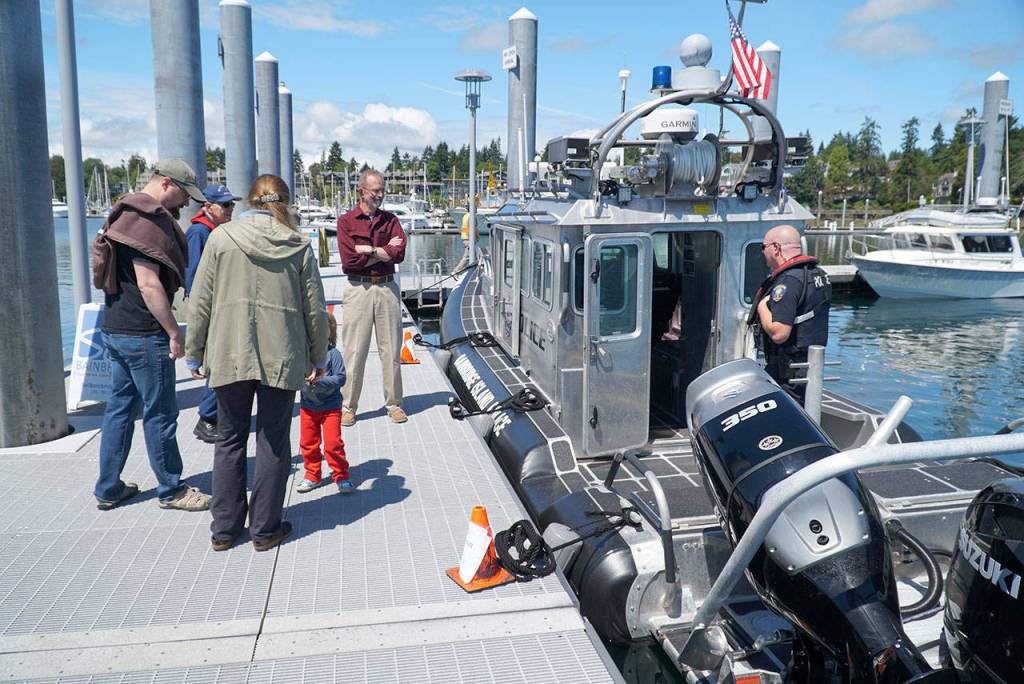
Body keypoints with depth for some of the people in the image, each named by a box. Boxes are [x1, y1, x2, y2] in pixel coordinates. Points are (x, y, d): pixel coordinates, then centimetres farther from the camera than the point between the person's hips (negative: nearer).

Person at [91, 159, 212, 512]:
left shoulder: (126, 212, 16)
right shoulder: (149, 218, -16)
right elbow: (149, 284, -22)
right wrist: (174, 332, -17)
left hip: (115, 328, 10)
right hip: (143, 335, -10)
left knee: (120, 408, 16)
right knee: (160, 413, 1)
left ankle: (108, 489, 25)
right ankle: (171, 490, 13)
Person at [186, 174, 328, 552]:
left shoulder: (221, 238, 0)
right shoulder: (298, 245, 0)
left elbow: (200, 303, 1)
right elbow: (314, 308, 3)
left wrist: (194, 354, 10)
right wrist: (318, 358, 14)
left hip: (229, 356, 1)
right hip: (282, 358, 0)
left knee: (229, 440, 14)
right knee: (274, 443, 9)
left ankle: (224, 529, 22)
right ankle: (266, 529, 18)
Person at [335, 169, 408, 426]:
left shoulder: (390, 220, 11)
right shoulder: (346, 221, 2)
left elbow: (399, 253, -6)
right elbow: (349, 260, -11)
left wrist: (366, 250, -9)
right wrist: (384, 251, -6)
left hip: (387, 288, 3)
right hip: (358, 288, -3)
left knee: (391, 349, 7)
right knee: (354, 351, 0)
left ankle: (394, 403, 16)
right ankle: (348, 406, 10)